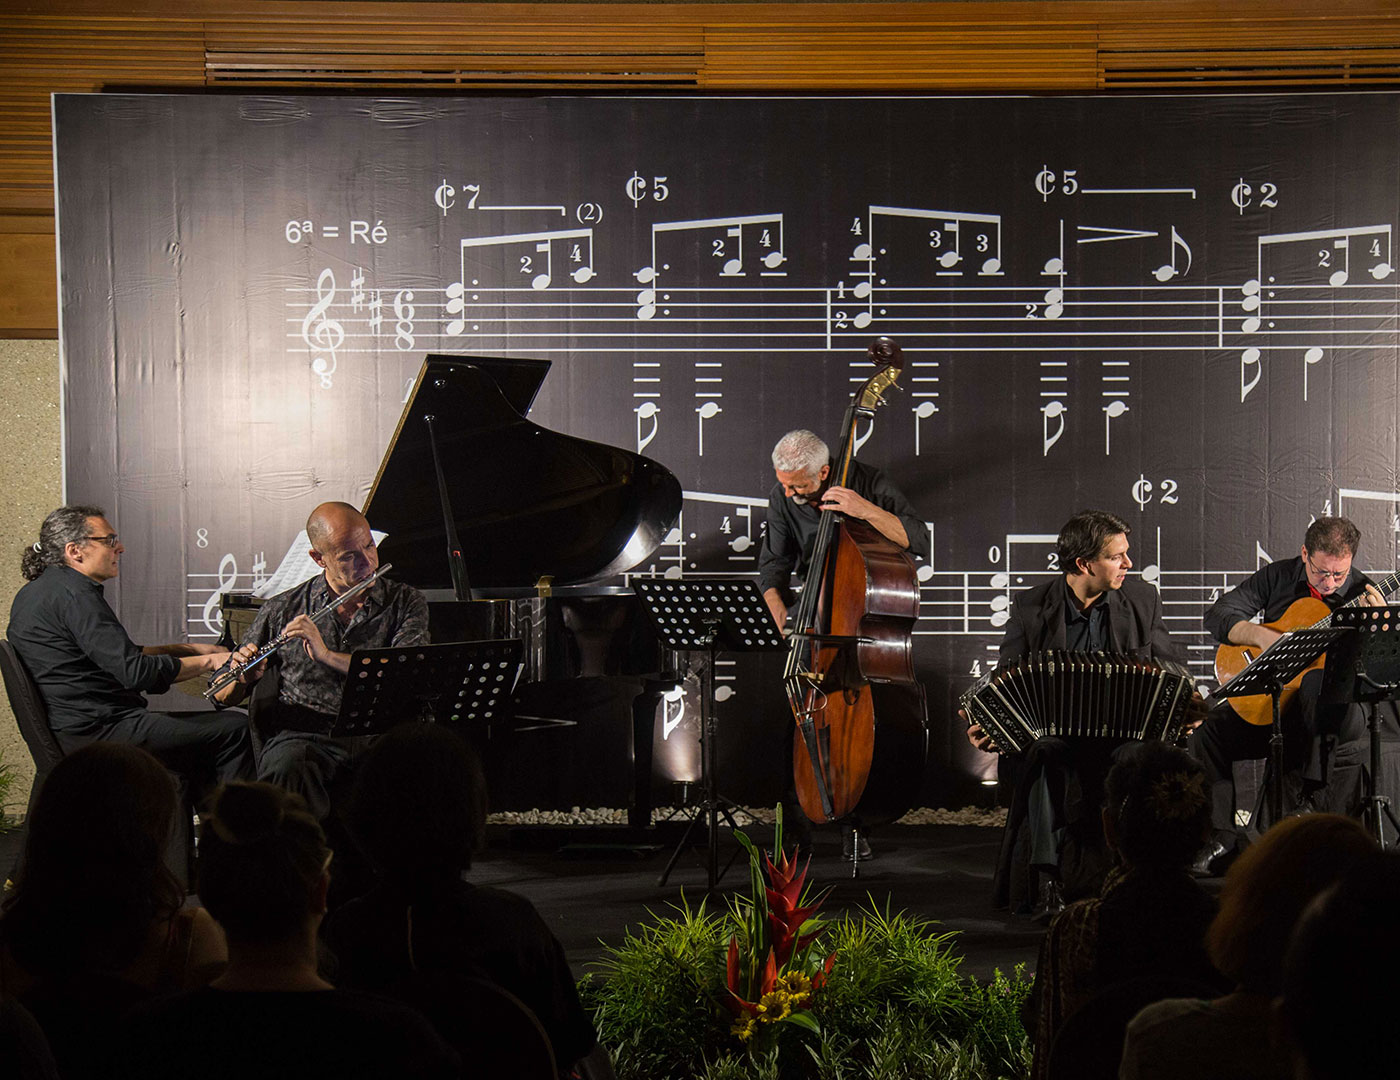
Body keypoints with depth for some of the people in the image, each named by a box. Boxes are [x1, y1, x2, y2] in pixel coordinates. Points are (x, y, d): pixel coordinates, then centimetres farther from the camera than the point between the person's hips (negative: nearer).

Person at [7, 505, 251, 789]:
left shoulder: (37, 592, 17)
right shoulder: (72, 595, -17)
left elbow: (118, 654, 23)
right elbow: (135, 672, -23)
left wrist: (192, 650, 16)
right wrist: (207, 661, -12)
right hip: (98, 732, -11)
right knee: (233, 731, -11)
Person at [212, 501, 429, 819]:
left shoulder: (406, 602, 11)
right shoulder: (282, 610, 12)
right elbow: (224, 696, 17)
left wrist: (326, 655, -15)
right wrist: (242, 678, -9)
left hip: (379, 737, 0)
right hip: (302, 735, 0)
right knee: (285, 767, -38)